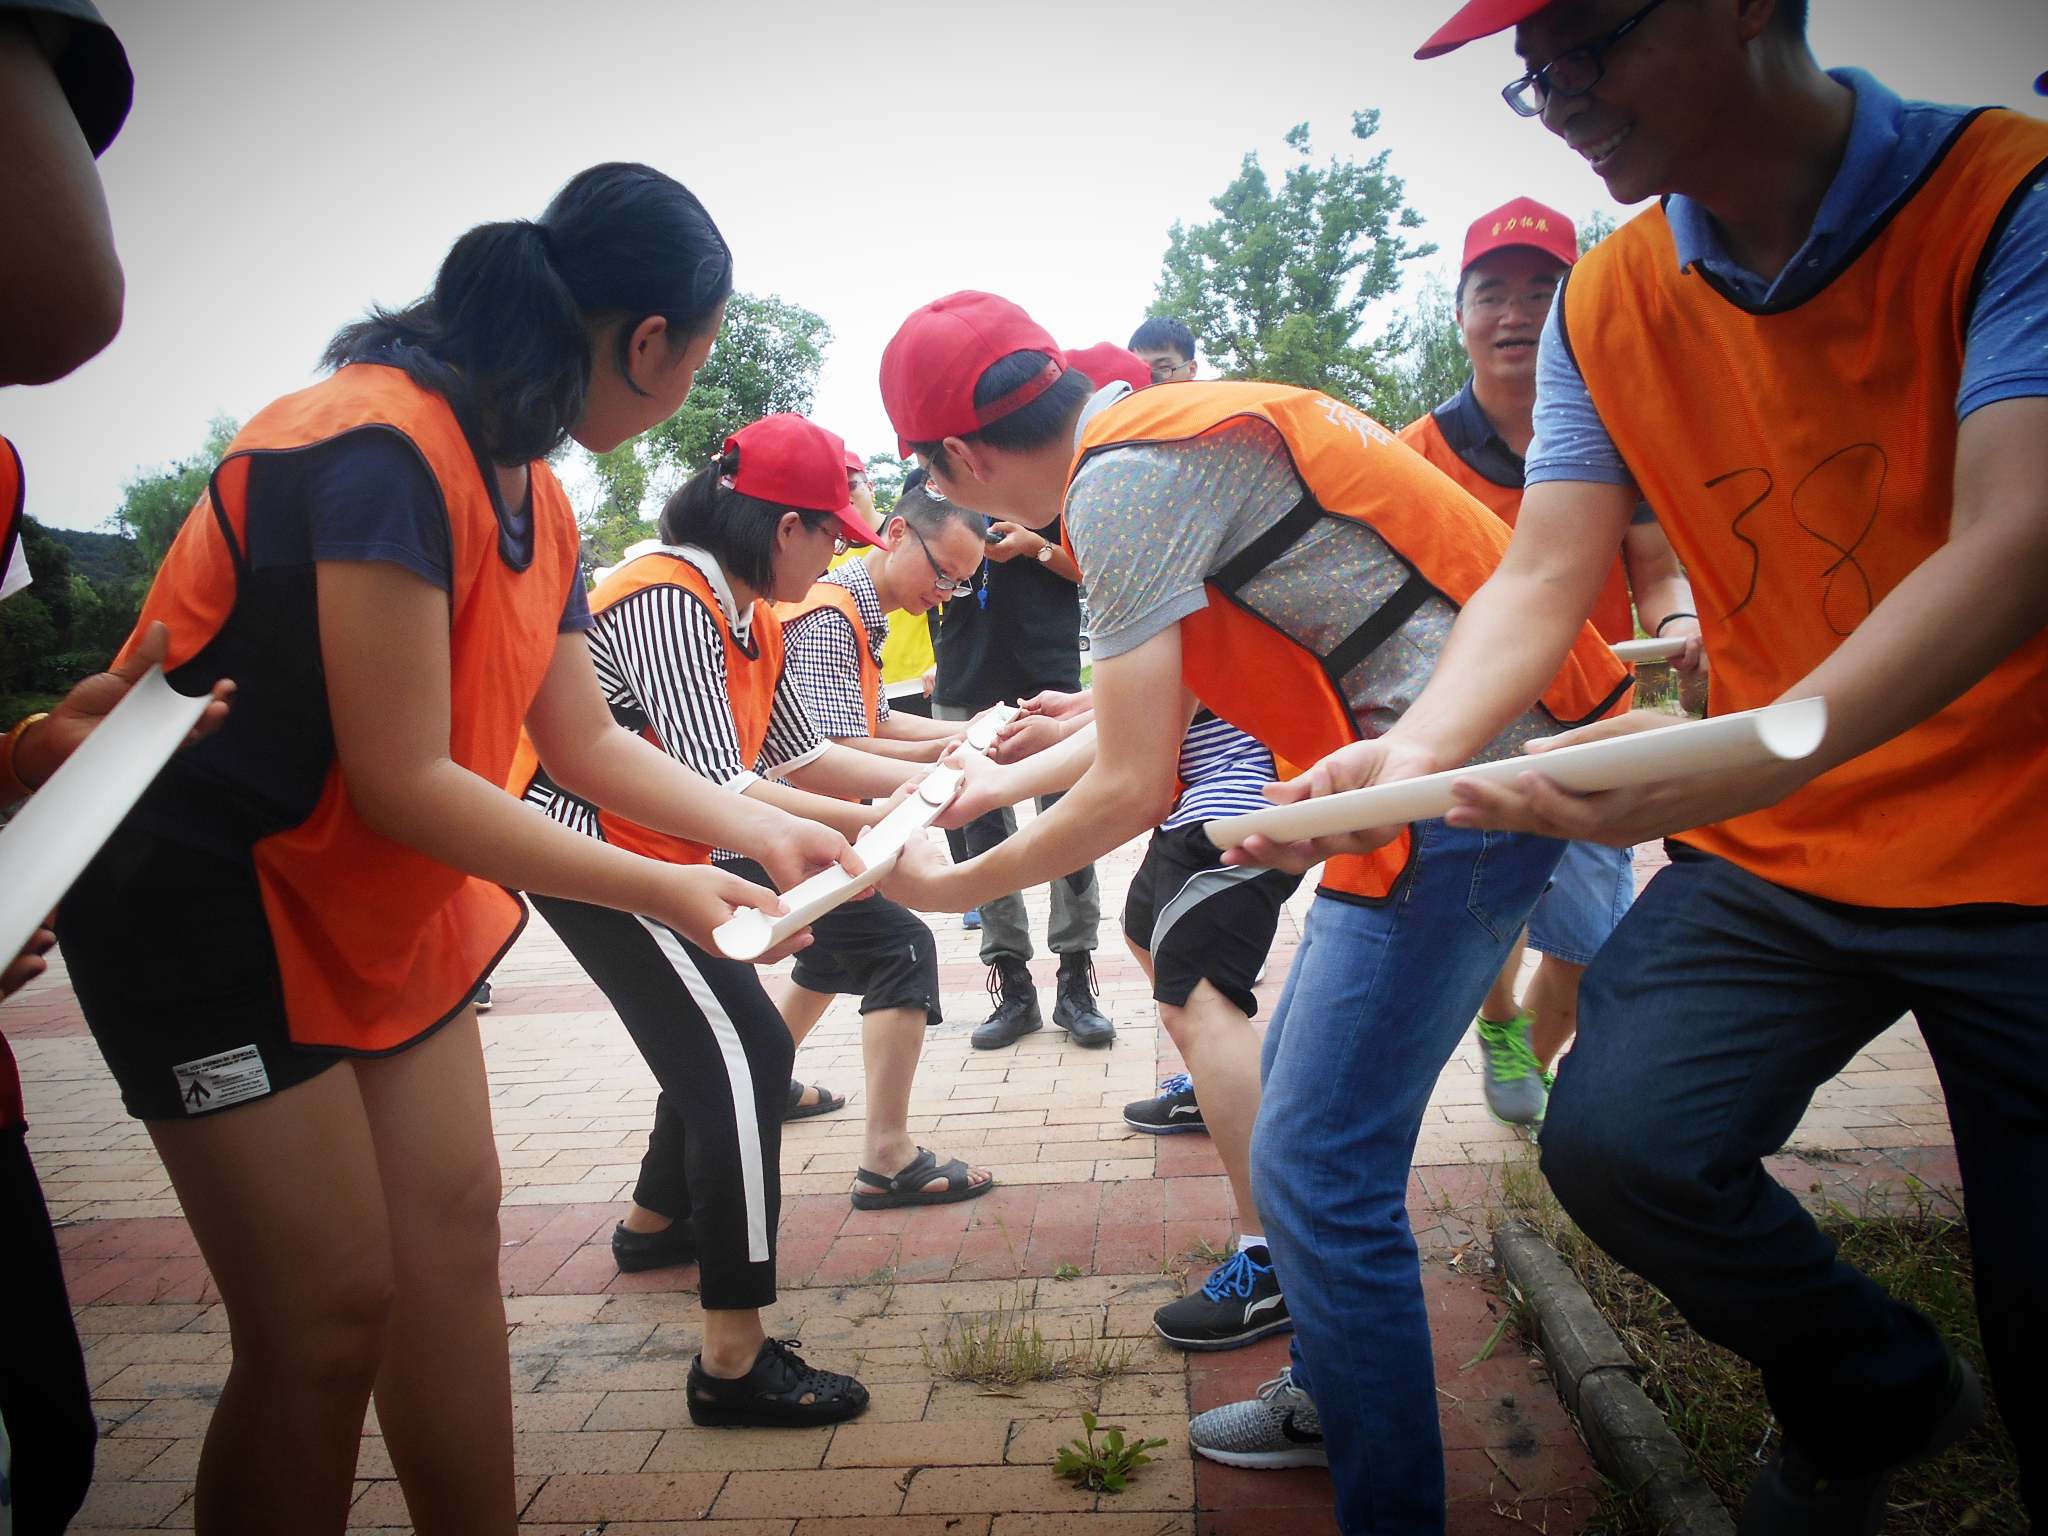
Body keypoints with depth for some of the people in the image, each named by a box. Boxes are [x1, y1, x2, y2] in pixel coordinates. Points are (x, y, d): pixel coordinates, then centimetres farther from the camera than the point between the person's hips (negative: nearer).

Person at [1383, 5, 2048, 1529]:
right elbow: (1542, 577, -3)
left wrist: (1749, 757, -42)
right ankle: (1873, 1394, 15)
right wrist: (1417, 750, -22)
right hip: (1770, 852, 4)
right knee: (1616, 1137, -16)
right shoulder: (1607, 305, 2)